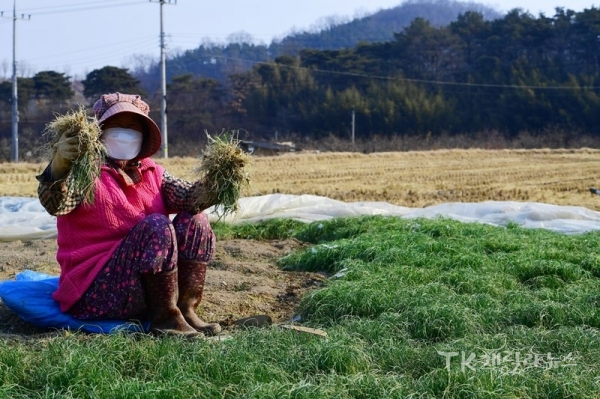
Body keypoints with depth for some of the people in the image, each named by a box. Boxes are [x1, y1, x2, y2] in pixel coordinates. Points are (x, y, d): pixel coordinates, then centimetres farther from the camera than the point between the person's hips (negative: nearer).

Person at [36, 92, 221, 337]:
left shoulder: (152, 174, 12)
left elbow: (190, 197, -4)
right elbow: (55, 204, -27)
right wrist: (59, 164, -47)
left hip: (149, 288, 7)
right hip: (98, 290, -6)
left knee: (194, 220, -4)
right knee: (156, 225, -25)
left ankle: (186, 308, -11)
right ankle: (165, 318, -19)